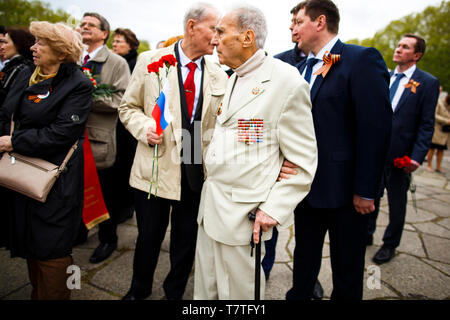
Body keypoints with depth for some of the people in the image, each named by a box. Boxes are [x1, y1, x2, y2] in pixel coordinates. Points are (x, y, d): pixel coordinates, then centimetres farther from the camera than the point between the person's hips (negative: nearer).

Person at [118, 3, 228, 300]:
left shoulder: (219, 75, 5)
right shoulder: (150, 60, -1)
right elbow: (129, 107, 4)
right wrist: (145, 128, -14)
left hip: (197, 171, 2)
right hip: (156, 166, -1)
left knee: (186, 239, 15)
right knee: (149, 235, 14)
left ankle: (175, 292, 41)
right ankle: (140, 289, 43)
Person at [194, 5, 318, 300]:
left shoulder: (287, 82, -14)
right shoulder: (233, 79, 13)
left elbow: (304, 162, -12)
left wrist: (273, 210, -16)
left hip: (244, 216, -8)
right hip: (210, 207, 8)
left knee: (238, 293, 9)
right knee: (205, 289, 20)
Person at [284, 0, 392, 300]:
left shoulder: (362, 59, -12)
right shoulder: (303, 68, 10)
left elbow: (376, 127, -17)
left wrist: (365, 190, -17)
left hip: (343, 190, -6)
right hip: (306, 186, 6)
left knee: (347, 266, 13)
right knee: (305, 254, 22)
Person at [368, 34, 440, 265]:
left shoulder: (428, 83, -5)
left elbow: (427, 124, -8)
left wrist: (417, 157, -17)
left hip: (400, 155, -4)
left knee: (397, 203, 12)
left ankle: (390, 244, 30)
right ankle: (367, 234, 36)